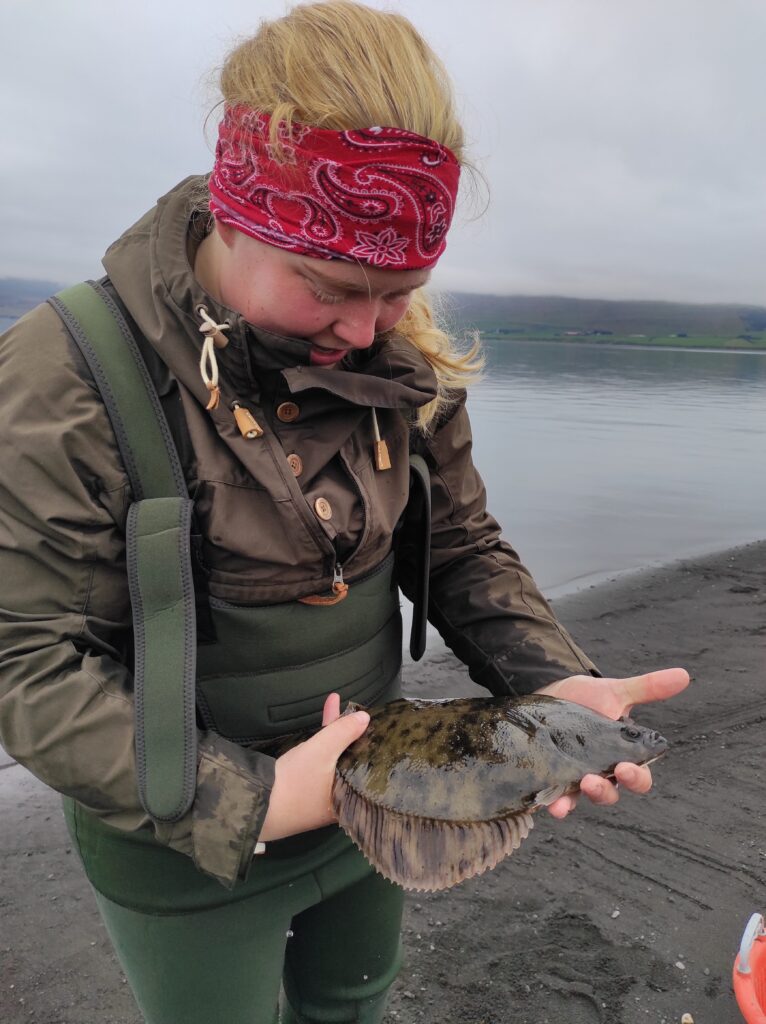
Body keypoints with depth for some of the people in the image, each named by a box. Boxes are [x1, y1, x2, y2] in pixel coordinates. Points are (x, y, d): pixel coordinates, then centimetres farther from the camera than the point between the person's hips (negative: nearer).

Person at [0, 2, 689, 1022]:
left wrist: (558, 683, -18)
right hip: (183, 847, -4)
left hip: (371, 798, 5)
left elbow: (465, 547, -1)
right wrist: (247, 802, -29)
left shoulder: (406, 363, -8)